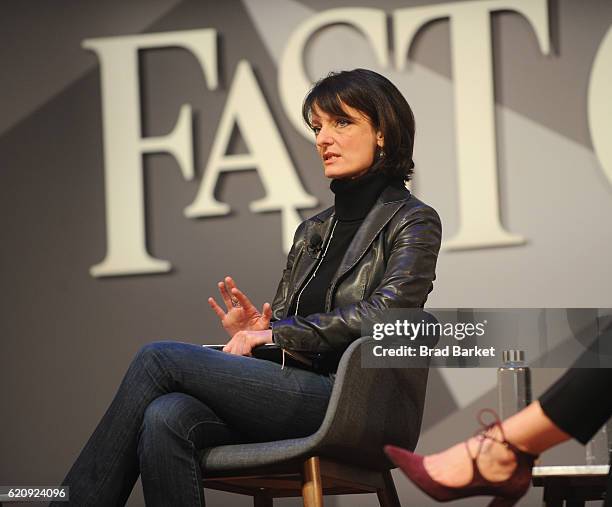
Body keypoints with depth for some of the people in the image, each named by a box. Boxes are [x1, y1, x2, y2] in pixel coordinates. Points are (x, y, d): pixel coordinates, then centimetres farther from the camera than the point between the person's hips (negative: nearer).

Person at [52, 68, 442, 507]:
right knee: (167, 418, -27)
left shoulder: (414, 221, 4)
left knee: (159, 358, -18)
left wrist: (277, 335, -10)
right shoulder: (313, 232, 26)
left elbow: (386, 311, -12)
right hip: (293, 393, 6)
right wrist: (252, 332, 1)